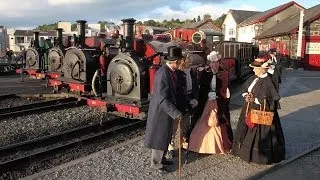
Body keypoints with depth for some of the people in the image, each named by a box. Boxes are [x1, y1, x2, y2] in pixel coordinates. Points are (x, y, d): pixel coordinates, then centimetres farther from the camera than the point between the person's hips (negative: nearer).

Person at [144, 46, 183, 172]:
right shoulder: (163, 73, -26)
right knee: (159, 137, 6)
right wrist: (176, 113, -28)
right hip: (161, 111, -9)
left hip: (167, 110, 9)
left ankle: (161, 158, 38)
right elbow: (162, 99, -29)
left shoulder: (170, 71, 2)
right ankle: (156, 163, 23)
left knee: (165, 136, 21)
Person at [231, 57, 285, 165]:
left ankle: (261, 156, 16)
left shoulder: (267, 82, -19)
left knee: (259, 134, 1)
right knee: (247, 130, 16)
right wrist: (246, 96, -6)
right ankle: (246, 150, 33)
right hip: (250, 110, 8)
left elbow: (269, 100, -21)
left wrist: (254, 100, -20)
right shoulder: (254, 78, 5)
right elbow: (244, 88, 15)